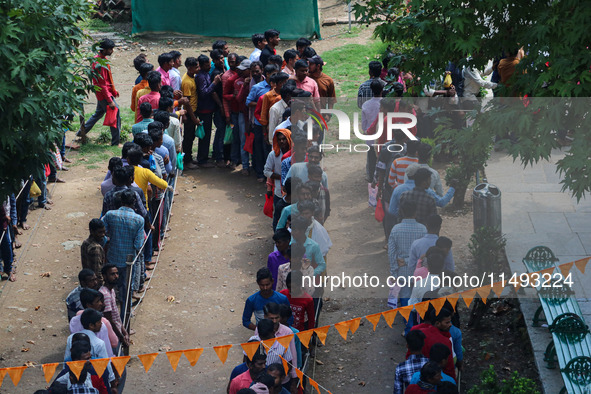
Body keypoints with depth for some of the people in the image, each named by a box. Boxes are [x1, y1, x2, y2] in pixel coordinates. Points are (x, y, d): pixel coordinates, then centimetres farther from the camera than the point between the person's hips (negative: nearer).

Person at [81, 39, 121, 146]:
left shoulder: (99, 58, 6)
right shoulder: (100, 64, -26)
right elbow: (102, 85, -25)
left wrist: (113, 90, 22)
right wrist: (110, 101, -23)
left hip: (101, 94, 10)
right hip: (104, 94, -10)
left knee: (99, 113, 26)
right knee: (116, 117, -3)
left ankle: (82, 132, 37)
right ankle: (115, 143, 3)